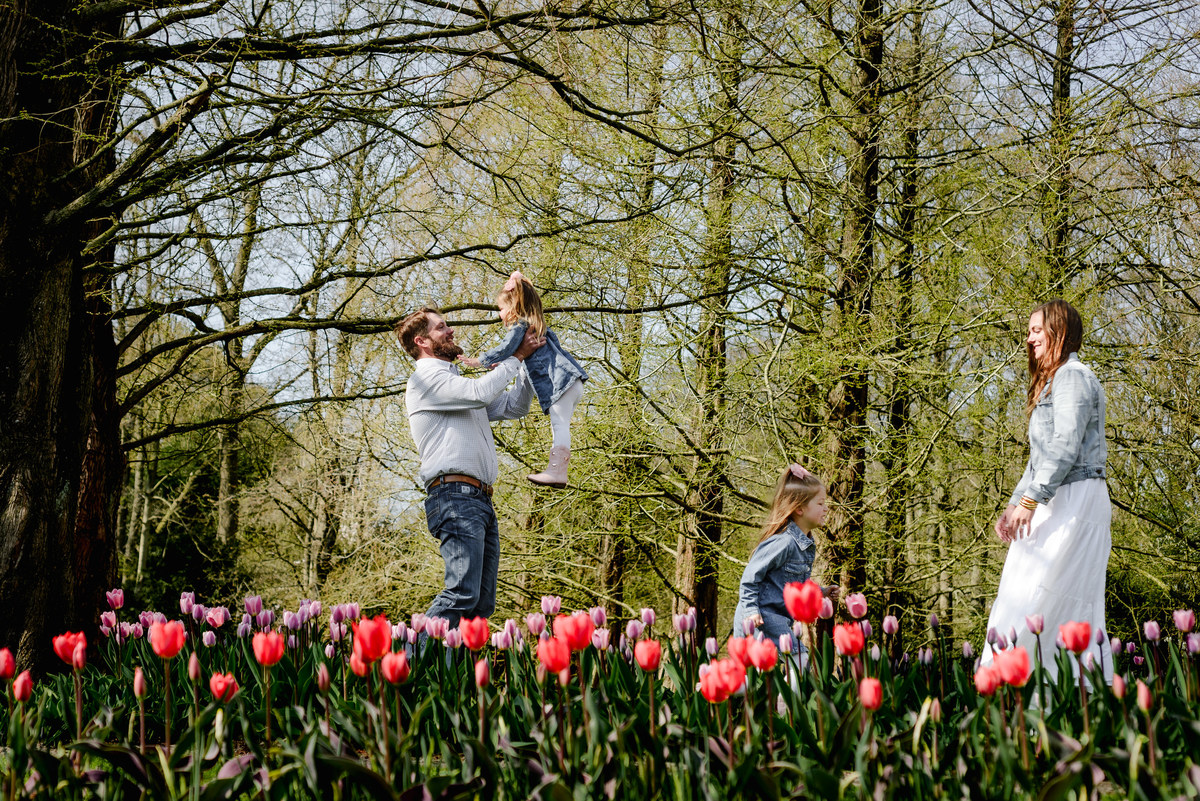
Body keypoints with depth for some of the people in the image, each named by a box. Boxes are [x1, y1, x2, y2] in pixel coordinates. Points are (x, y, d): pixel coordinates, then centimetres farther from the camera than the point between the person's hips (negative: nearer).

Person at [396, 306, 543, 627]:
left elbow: (514, 407, 31)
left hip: (481, 501, 10)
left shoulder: (458, 382, 29)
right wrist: (516, 357, -2)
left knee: (482, 604, 2)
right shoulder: (425, 378, -1)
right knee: (463, 593, -23)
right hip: (455, 496, -10)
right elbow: (481, 392, -16)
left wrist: (530, 362, 18)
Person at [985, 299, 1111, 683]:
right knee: (1077, 606, 5)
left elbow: (1065, 448, -18)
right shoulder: (1052, 383, 24)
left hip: (1076, 498, -10)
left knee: (1035, 593, -14)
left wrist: (1030, 499, -22)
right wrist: (1014, 504, 18)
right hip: (1057, 502, 10)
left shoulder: (1072, 376, -8)